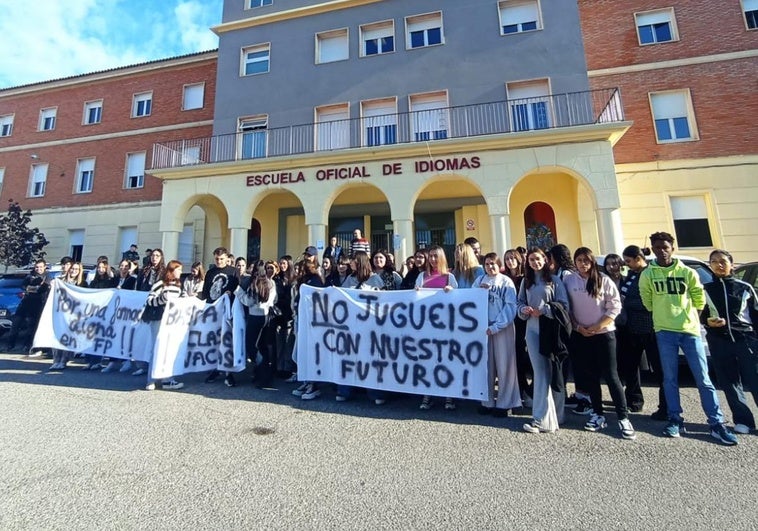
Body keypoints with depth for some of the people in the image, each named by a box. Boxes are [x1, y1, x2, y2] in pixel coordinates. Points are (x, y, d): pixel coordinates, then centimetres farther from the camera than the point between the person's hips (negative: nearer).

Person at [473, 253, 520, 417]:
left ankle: (504, 403, 14)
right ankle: (487, 401, 19)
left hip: (503, 328, -3)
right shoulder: (479, 280, 10)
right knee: (485, 365, 8)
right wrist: (479, 291, -13)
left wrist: (495, 327, -14)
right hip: (483, 327, 3)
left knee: (504, 366, 2)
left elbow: (510, 307, -8)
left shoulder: (506, 281, 0)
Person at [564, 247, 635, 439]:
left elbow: (615, 306, -6)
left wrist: (598, 326, -12)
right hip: (580, 335, 2)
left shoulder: (604, 280, -4)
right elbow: (566, 308, 2)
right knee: (590, 376, 11)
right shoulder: (568, 281, 1)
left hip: (604, 334, -2)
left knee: (610, 375, -1)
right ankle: (597, 414, 23)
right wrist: (577, 326, -8)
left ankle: (623, 417, 12)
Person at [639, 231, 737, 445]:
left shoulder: (687, 272, 3)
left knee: (703, 378, 4)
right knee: (670, 378, 5)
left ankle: (717, 423, 15)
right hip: (665, 332, -1)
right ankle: (675, 419, 15)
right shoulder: (647, 274, 0)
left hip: (690, 329, 1)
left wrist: (684, 313, 11)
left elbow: (699, 299, 11)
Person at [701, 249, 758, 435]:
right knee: (730, 383, 5)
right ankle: (743, 420, 14)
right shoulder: (705, 289, 8)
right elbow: (700, 315, 12)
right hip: (719, 342, 1)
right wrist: (708, 321, -8)